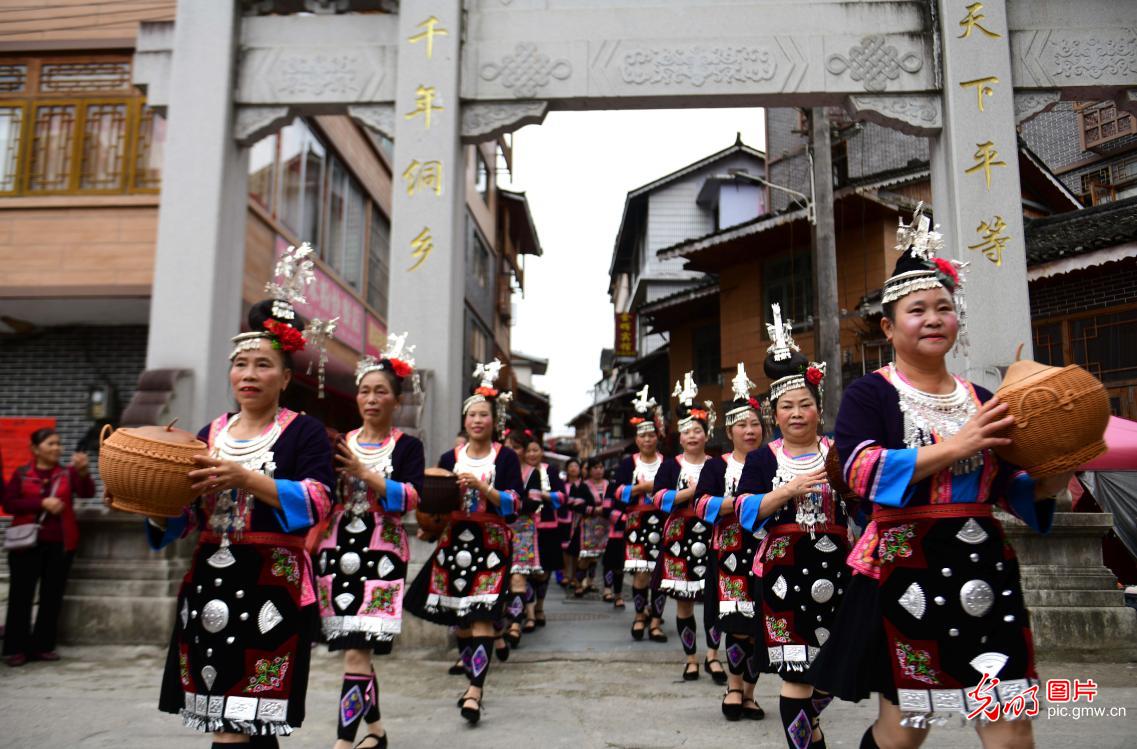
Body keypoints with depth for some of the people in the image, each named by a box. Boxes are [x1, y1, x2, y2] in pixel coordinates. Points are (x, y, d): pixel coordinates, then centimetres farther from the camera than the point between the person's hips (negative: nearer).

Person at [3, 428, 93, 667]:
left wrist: (83, 471, -34)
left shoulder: (67, 473, 3)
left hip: (60, 543, 1)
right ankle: (15, 648, 11)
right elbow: (9, 503, -5)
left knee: (52, 596, 6)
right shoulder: (21, 474, 3)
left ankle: (43, 646, 16)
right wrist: (41, 503, -18)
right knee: (21, 595, 3)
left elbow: (87, 492, -13)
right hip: (27, 542, -1)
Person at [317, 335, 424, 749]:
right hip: (336, 554, 4)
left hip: (380, 557, -4)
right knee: (354, 650, 12)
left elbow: (409, 498, -12)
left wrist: (363, 473, -20)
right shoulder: (339, 444, 11)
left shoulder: (407, 446, 1)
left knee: (356, 653, -11)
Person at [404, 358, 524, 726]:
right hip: (453, 543, 4)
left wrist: (480, 486, -18)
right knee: (459, 617, 8)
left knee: (481, 617, -11)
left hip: (491, 545, -3)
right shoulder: (449, 458, 11)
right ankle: (475, 678, 24)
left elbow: (513, 503, -6)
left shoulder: (506, 457, 2)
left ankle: (474, 691, -13)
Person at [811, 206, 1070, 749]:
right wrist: (954, 447, -23)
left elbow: (1009, 488, 15)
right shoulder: (869, 394, -3)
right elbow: (861, 471, -19)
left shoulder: (981, 400, 12)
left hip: (984, 570, 5)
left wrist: (1049, 480, -6)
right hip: (905, 569, -4)